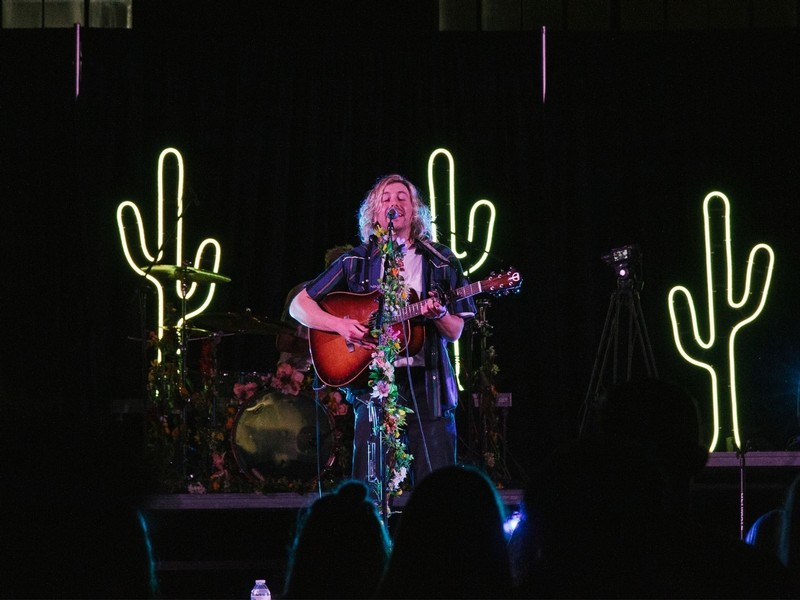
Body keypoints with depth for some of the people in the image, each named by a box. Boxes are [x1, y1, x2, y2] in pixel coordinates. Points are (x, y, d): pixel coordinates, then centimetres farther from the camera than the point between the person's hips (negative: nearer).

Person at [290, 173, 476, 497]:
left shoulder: (440, 262, 11)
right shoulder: (357, 261, 9)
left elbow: (455, 332, 10)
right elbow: (299, 305, 8)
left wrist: (438, 315, -12)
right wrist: (340, 324, -9)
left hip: (427, 385, 1)